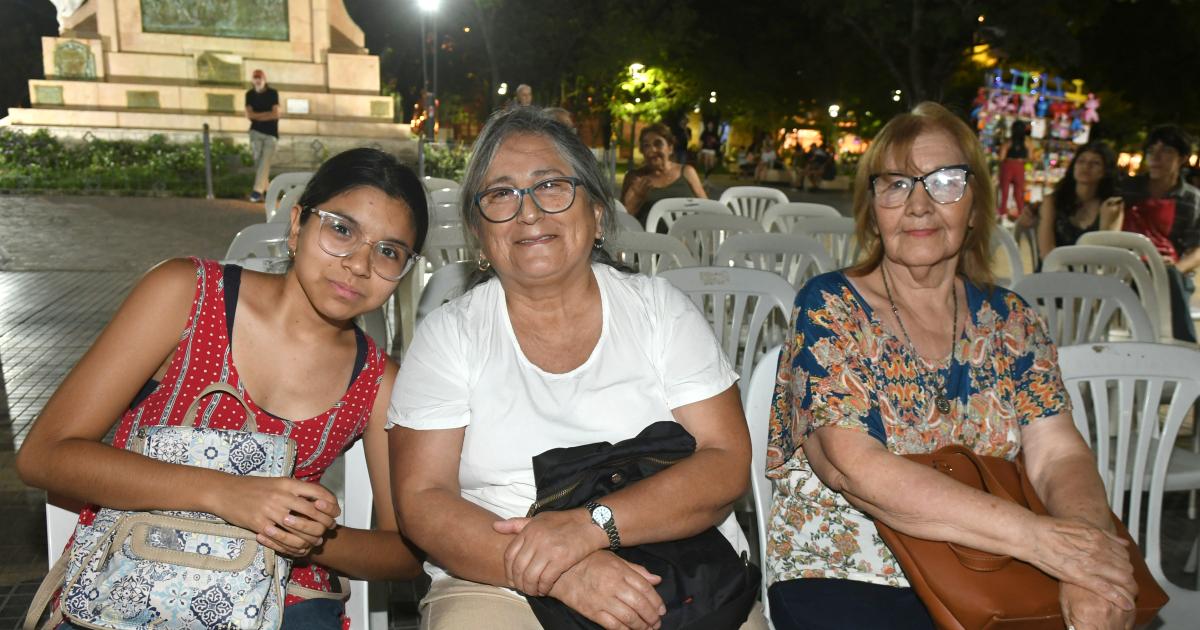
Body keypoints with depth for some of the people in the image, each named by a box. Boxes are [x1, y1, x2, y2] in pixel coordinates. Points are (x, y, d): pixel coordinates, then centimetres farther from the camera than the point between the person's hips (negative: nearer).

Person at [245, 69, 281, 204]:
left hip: (271, 133, -3)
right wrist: (266, 114, -6)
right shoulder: (249, 94, 6)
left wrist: (257, 115, -2)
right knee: (258, 161, -2)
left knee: (265, 162, -12)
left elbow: (275, 114, -9)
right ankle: (266, 188, 9)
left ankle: (258, 191, -18)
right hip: (256, 132, 3)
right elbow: (249, 115, -1)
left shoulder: (273, 93, -1)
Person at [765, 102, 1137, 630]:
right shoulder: (829, 307, -6)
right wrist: (1037, 535, -23)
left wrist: (1087, 569, -23)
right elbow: (853, 467, -18)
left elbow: (1059, 454, -2)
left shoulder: (1008, 319, 8)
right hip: (841, 575, -4)